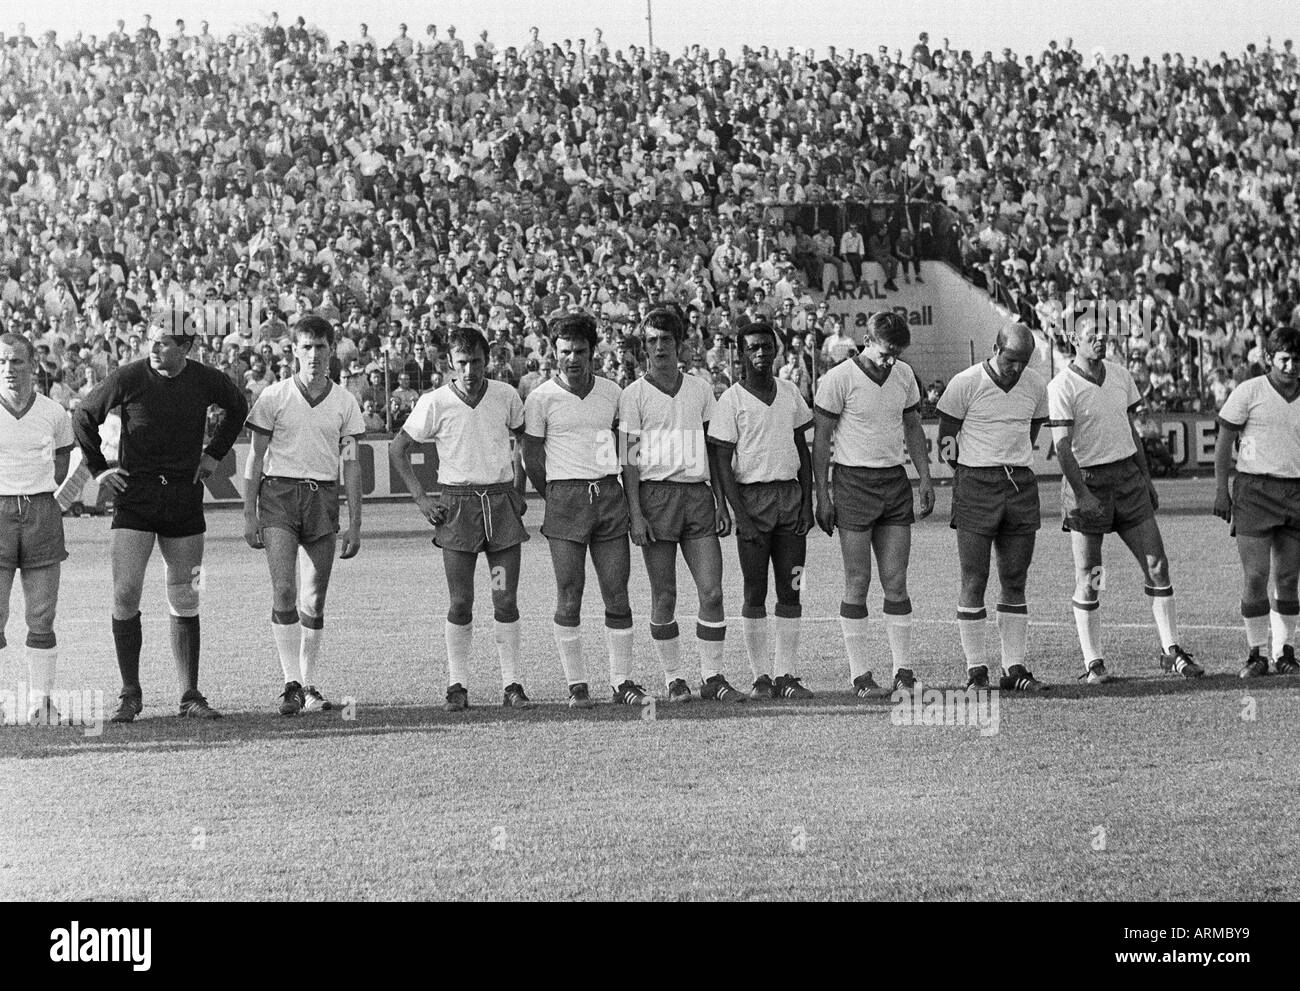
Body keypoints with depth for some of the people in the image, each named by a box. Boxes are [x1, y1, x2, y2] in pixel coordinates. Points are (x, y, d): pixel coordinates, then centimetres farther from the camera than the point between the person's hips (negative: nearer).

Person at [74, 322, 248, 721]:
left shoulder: (206, 381, -2)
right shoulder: (129, 379, -8)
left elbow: (238, 408, 21)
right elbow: (84, 416, 7)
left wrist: (214, 453, 15)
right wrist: (99, 468, 5)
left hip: (185, 498, 2)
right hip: (134, 497, -2)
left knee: (185, 603, 5)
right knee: (125, 594, -10)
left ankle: (190, 695, 12)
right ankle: (130, 695, 0)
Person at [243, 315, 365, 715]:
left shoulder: (344, 402, 6)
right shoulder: (275, 397, 1)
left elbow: (351, 465, 10)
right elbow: (256, 459, 4)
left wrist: (354, 525, 6)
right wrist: (249, 515, -1)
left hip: (323, 499, 2)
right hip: (279, 495, -2)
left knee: (314, 602, 3)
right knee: (284, 591, -15)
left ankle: (309, 686, 13)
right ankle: (291, 685, -16)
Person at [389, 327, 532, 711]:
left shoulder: (506, 397, 2)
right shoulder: (435, 403, -5)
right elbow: (397, 449, 4)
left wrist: (521, 490, 12)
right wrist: (422, 499, -2)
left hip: (502, 501, 2)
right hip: (457, 503, -2)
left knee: (506, 601, 0)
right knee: (460, 604, -3)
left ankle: (511, 684, 5)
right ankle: (457, 686, 4)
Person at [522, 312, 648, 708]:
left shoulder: (612, 393, 9)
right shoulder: (542, 399, -3)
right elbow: (532, 459, 3)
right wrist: (556, 500, 6)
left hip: (609, 494, 3)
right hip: (564, 497, -3)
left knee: (618, 596, 1)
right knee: (569, 597, -3)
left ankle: (621, 681, 6)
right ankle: (576, 685, 3)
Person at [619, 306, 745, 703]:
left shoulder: (700, 389, 12)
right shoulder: (635, 394, 1)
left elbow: (713, 449, 16)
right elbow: (629, 458, -1)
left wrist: (721, 502, 9)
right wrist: (636, 513, -9)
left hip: (697, 493, 3)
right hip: (656, 495, -3)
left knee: (712, 592, -4)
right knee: (664, 596, 0)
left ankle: (712, 677, 2)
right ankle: (674, 679, 9)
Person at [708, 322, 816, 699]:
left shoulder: (790, 393, 10)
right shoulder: (732, 400, -3)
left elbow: (803, 449, 15)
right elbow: (723, 463, -4)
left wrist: (807, 503, 6)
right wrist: (741, 516, -11)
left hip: (790, 495, 4)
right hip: (752, 496, -4)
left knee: (790, 589, 1)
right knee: (755, 592, -1)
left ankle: (787, 674, 3)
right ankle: (760, 676, 3)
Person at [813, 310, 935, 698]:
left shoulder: (904, 375, 7)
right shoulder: (839, 379, -10)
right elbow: (821, 439, -6)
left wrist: (925, 477, 11)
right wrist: (822, 496, -9)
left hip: (895, 480, 5)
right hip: (854, 481, -5)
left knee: (895, 582, 2)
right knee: (858, 583, -2)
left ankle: (904, 671, 5)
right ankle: (861, 676, 1)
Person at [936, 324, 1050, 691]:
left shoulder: (1036, 386, 6)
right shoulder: (967, 383, -8)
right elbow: (946, 440, 0)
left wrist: (1014, 471, 14)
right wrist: (970, 477, 2)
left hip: (1021, 484, 4)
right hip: (976, 484, -4)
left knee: (1015, 582, 5)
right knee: (974, 582, -4)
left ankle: (1014, 668, 9)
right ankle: (976, 669, 2)